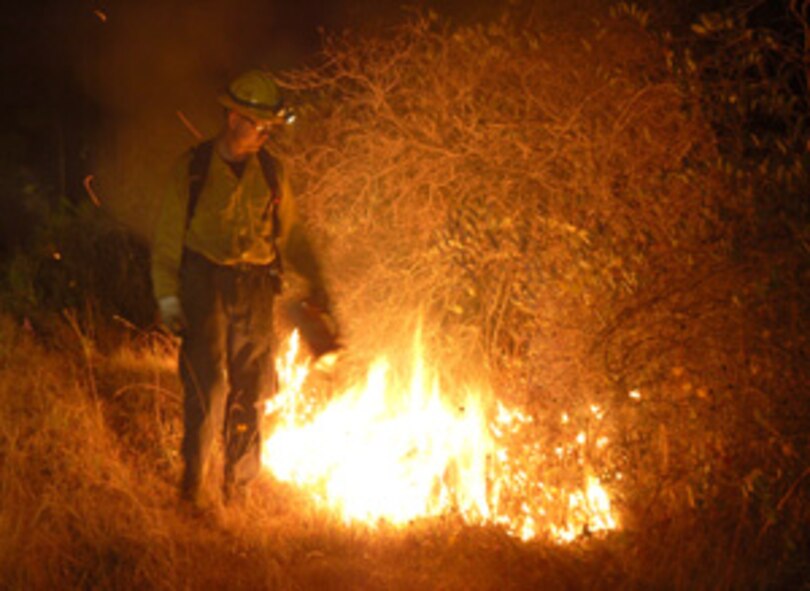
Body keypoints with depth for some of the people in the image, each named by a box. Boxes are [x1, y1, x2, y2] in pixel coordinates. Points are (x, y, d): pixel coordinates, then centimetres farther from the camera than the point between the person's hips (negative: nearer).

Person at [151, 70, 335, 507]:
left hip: (255, 290, 3)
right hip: (205, 285, -3)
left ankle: (239, 481, 15)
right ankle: (193, 479, -2)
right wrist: (167, 296, -4)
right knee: (206, 382, -12)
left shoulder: (270, 171, 10)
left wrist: (315, 284, 15)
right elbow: (168, 236, 2)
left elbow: (290, 232, 20)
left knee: (249, 389, 4)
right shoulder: (194, 167, 1)